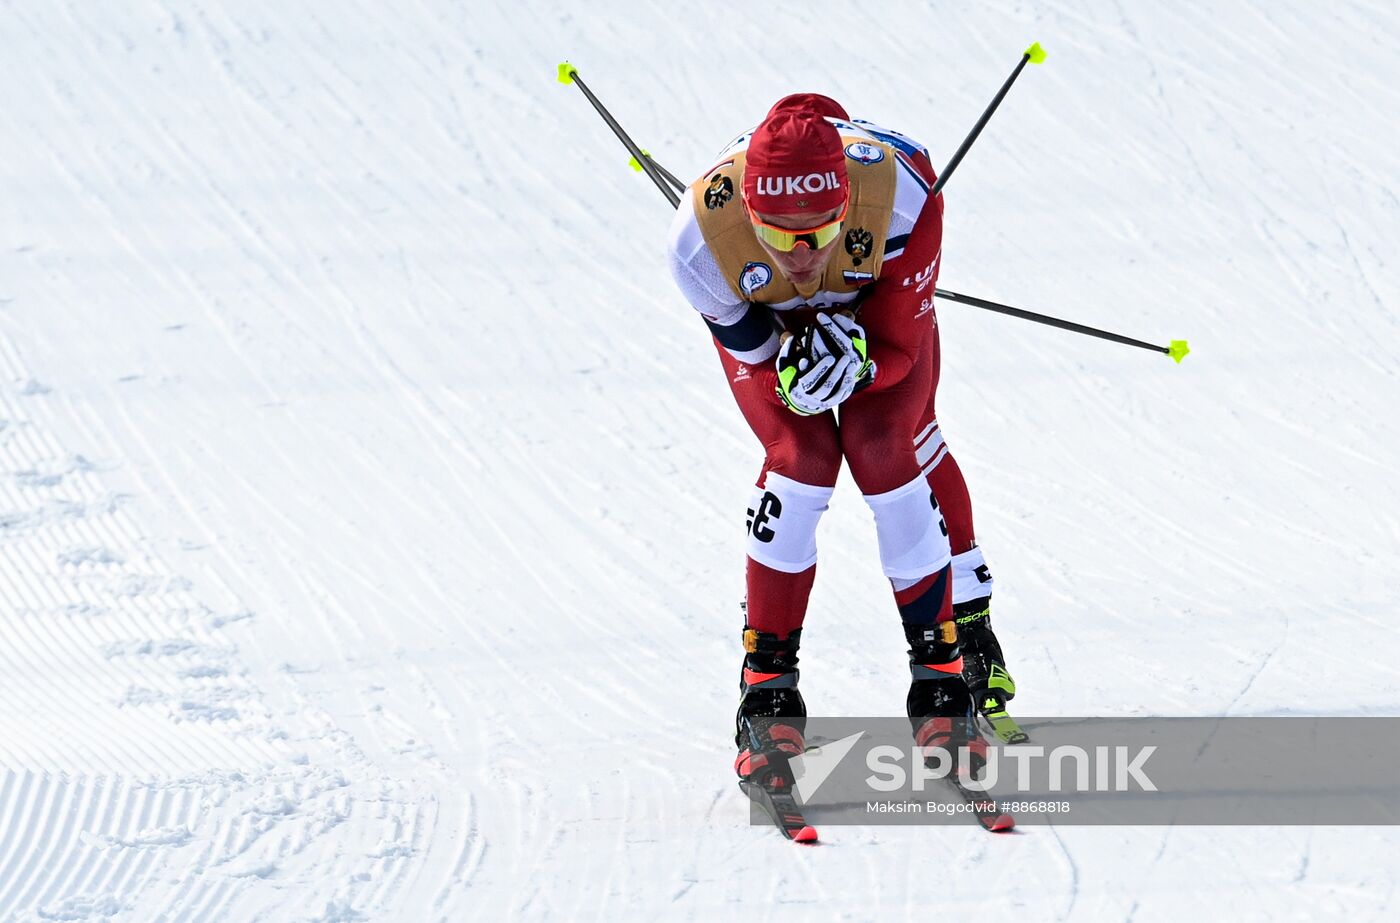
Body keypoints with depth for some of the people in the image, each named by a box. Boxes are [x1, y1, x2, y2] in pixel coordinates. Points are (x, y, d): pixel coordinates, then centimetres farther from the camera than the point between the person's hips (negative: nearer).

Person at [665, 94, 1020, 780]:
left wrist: (854, 366, -51)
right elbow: (759, 352, -25)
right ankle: (767, 684, -9)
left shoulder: (898, 192, -42)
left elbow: (897, 349, -29)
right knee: (801, 455, -21)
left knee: (885, 447, -16)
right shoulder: (704, 240, -41)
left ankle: (944, 660, 3)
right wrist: (799, 367, -48)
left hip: (878, 303, 1)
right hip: (763, 319, 0)